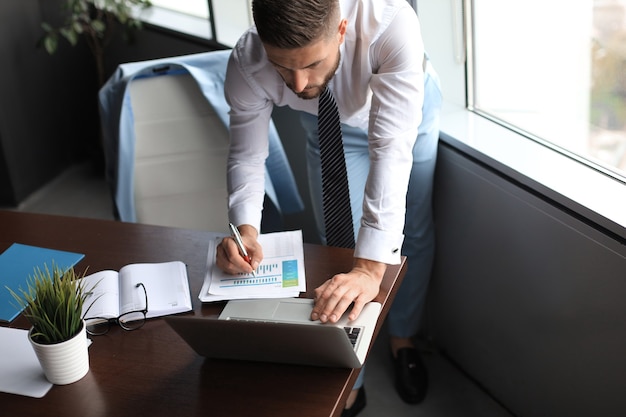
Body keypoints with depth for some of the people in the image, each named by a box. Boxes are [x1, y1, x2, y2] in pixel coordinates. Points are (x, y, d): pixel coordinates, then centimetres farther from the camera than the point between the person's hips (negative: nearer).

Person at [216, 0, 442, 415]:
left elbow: (391, 147, -51)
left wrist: (372, 267, -56)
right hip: (331, 126, 1)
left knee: (415, 233, 8)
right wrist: (245, 228, -42)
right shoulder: (247, 65, -36)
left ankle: (403, 340, 36)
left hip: (408, 109, -1)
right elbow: (247, 154, -22)